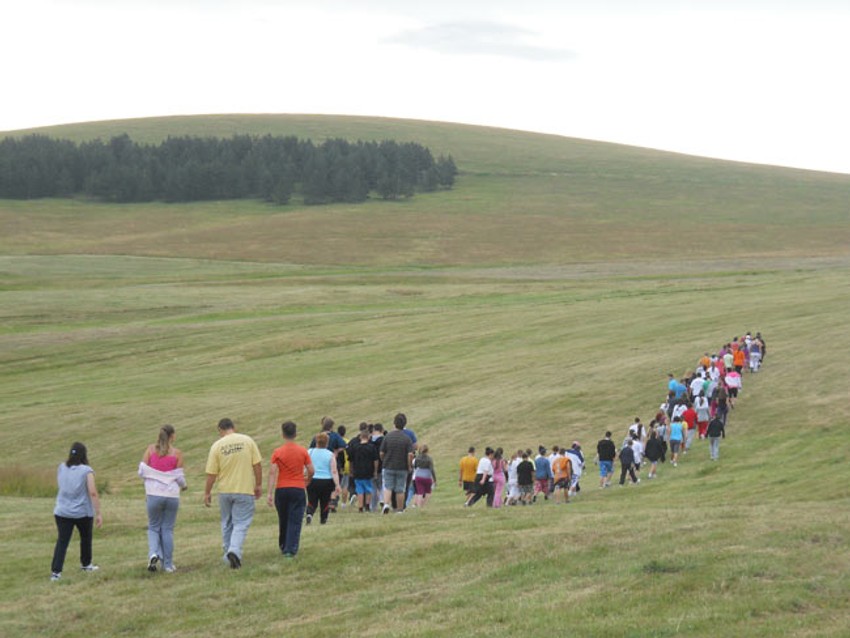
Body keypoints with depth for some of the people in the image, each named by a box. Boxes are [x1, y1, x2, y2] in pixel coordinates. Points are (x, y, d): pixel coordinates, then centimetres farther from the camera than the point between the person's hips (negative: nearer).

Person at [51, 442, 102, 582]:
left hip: (62, 512, 2)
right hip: (83, 513, -2)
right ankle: (85, 564, 39)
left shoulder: (61, 468, 3)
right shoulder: (86, 471, -11)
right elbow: (93, 493, -17)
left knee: (62, 541, -1)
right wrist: (98, 513, -14)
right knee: (86, 538, 21)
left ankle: (55, 571, -13)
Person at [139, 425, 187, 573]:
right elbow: (180, 477, -4)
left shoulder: (151, 449, -1)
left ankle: (153, 553, -11)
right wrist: (183, 486, 18)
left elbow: (142, 471, -3)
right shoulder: (177, 453, -5)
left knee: (153, 527, 15)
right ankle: (168, 564, 11)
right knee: (168, 529, 9)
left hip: (154, 494, 1)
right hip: (172, 494, -1)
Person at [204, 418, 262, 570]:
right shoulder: (247, 441, -3)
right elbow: (257, 464, -3)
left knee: (227, 524, 18)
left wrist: (207, 493, 7)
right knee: (241, 523, 0)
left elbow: (211, 473, -3)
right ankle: (235, 551, -22)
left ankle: (228, 555, 25)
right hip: (245, 490, -1)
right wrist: (259, 485, 8)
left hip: (224, 491, 1)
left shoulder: (217, 446, -4)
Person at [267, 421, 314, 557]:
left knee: (283, 521, 17)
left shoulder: (277, 452, -3)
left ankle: (283, 547, 29)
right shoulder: (302, 451, -2)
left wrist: (270, 493, -10)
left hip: (281, 490, 1)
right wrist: (307, 481, 23)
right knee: (295, 522, -1)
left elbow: (272, 473, -9)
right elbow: (311, 471, 0)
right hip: (298, 489, -1)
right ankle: (290, 550, -11)